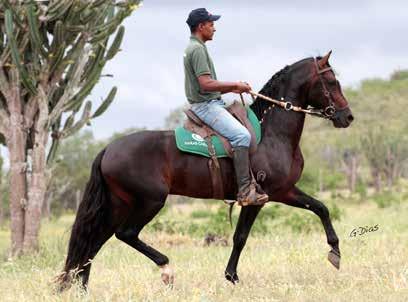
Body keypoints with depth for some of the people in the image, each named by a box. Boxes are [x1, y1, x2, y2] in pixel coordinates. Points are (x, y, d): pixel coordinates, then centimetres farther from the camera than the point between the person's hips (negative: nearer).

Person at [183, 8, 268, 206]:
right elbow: (206, 83, -24)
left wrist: (232, 89, 14)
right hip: (206, 106, -12)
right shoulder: (197, 49, -14)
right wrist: (235, 85, -14)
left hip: (212, 103, 12)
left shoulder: (194, 48, 20)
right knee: (242, 135, -26)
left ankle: (251, 181, 17)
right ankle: (244, 191, -30)